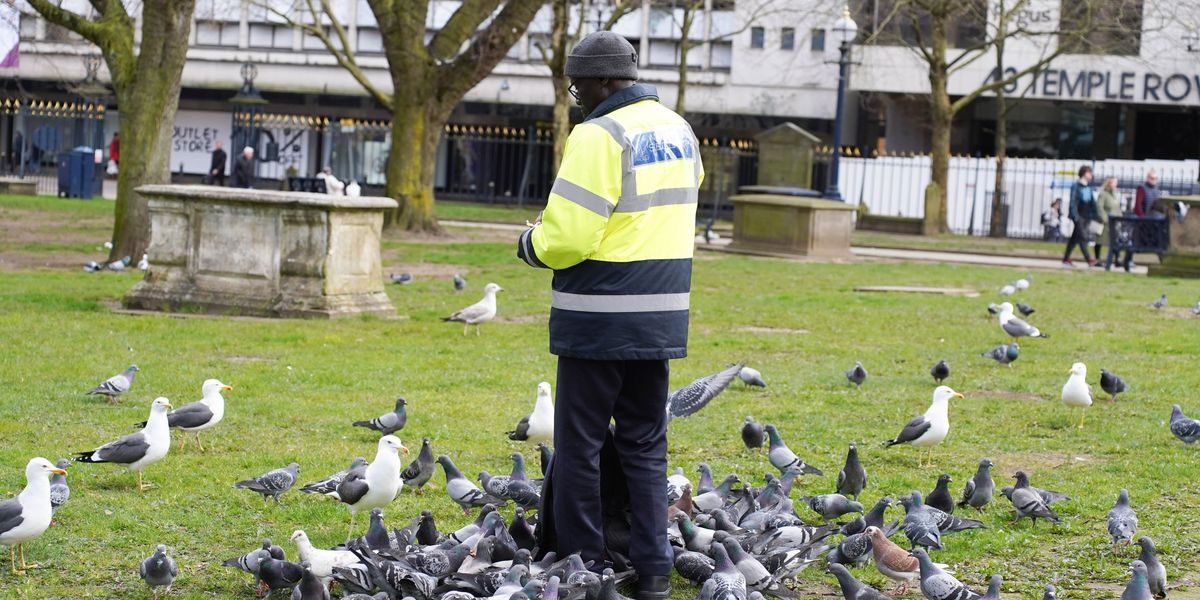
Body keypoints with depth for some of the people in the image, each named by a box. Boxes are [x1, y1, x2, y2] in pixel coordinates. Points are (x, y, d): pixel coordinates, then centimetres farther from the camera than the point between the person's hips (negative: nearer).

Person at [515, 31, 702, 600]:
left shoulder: (600, 136, -16)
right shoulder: (679, 130, 11)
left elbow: (567, 238, -20)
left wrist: (531, 244, 1)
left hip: (599, 315, -7)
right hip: (660, 315, 7)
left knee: (580, 443, 3)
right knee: (645, 443, 13)